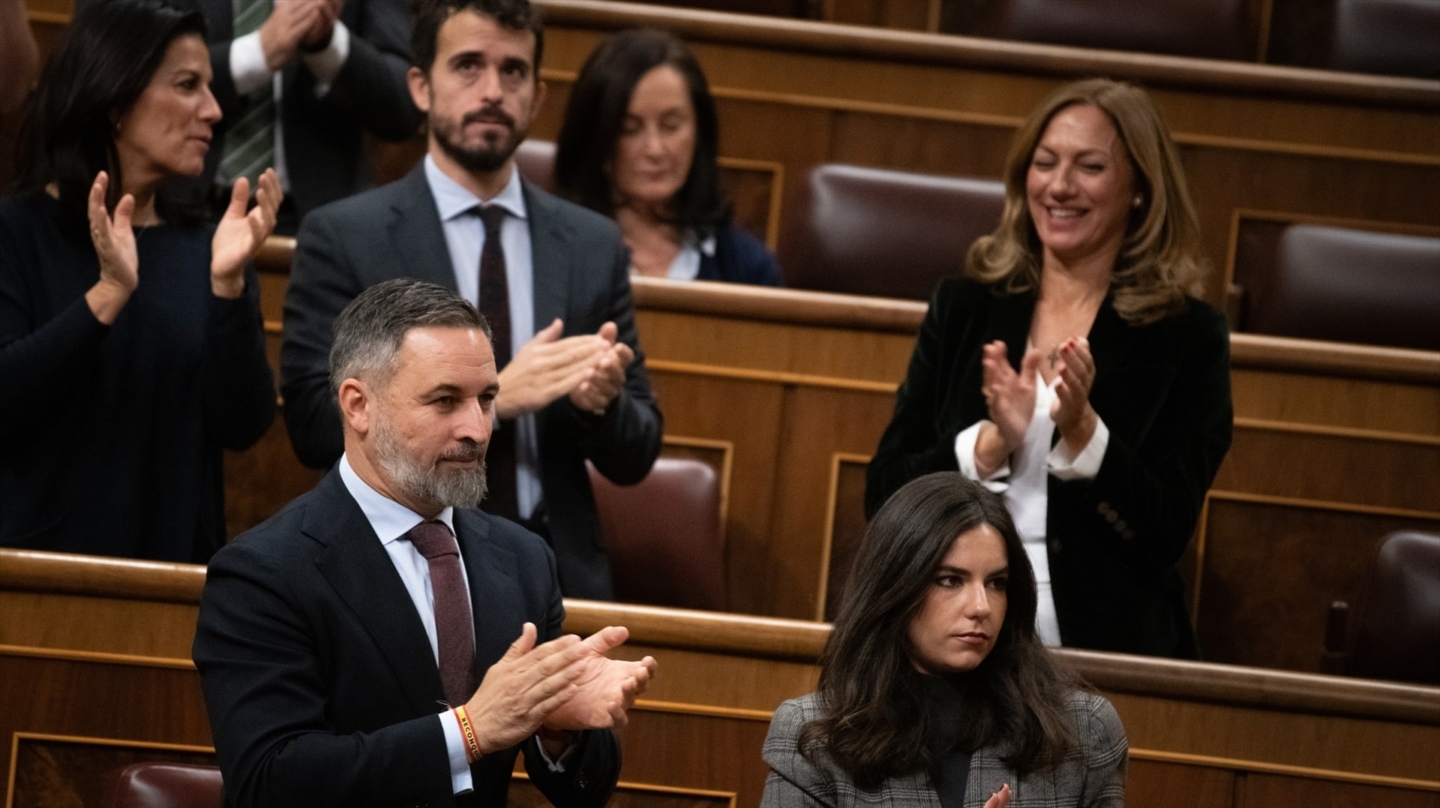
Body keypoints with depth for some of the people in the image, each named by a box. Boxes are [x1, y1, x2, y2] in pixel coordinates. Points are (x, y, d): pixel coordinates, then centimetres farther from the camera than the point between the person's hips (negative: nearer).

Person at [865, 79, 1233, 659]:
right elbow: (882, 494, 6)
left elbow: (1166, 535, -1)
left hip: (1106, 650, -2)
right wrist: (992, 443, -9)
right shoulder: (962, 307, 11)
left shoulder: (1187, 338, 5)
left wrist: (1080, 431, -13)